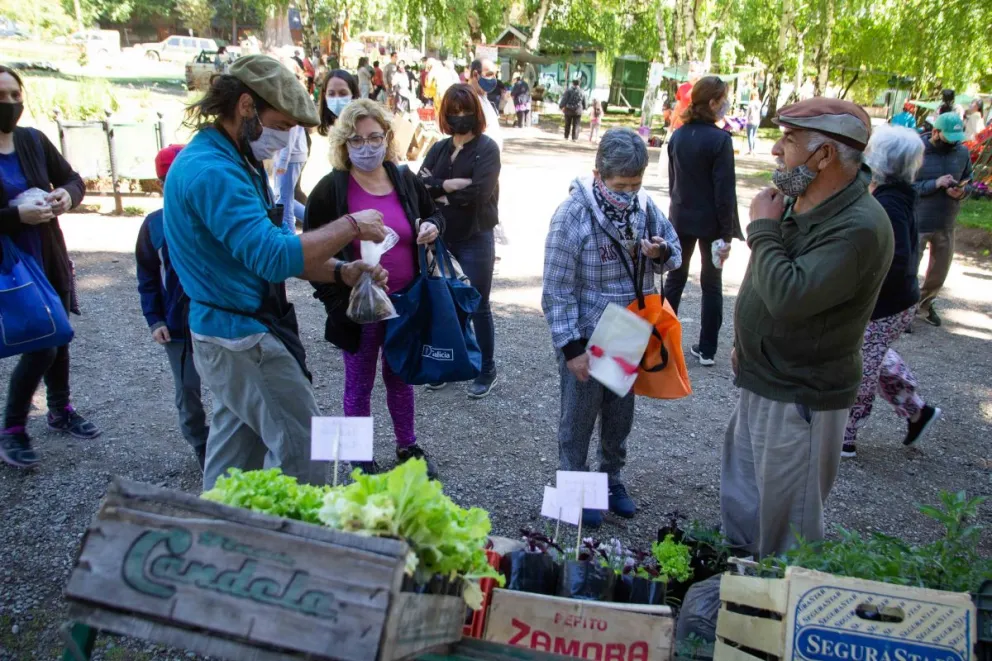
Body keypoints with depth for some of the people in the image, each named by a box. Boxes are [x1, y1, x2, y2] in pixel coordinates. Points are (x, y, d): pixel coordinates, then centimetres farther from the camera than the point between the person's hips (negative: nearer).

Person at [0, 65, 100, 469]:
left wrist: (67, 195, -11)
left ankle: (60, 411, 37)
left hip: (50, 259, 5)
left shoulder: (33, 140, -1)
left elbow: (73, 180, 10)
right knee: (39, 346, -8)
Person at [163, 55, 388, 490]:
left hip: (232, 334, 10)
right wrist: (351, 226, -18)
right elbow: (274, 258, -30)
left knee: (236, 457, 19)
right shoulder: (211, 171, -22)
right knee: (304, 452, -1)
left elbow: (262, 250, 14)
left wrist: (341, 272, 0)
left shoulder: (236, 162, 11)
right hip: (243, 340, -10)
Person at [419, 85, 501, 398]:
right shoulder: (439, 148, 9)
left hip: (475, 240, -5)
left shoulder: (487, 148, -7)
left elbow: (479, 193, -21)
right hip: (441, 238, 5)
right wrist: (450, 185, -19)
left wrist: (438, 189, -10)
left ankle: (487, 370, 18)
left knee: (478, 306, 4)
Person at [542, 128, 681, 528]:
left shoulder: (644, 205, -5)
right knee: (579, 418, 11)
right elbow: (557, 290, -18)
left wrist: (662, 253, -15)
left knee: (620, 415, 21)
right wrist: (571, 348, -17)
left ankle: (612, 479, 42)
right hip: (586, 340, -5)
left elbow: (674, 251, 10)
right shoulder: (572, 215, -20)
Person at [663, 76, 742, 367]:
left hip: (681, 218, 5)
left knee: (675, 278, 16)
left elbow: (672, 179, 9)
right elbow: (724, 191, -18)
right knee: (711, 284, 8)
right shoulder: (720, 139, -17)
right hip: (710, 222, -5)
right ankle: (706, 349, 12)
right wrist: (727, 233, -13)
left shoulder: (678, 135, 1)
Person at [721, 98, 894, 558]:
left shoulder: (859, 227, -25)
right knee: (741, 502, 24)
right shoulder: (794, 201, 4)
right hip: (759, 382, 10)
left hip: (801, 396, -9)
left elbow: (789, 296, -33)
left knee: (788, 521, 8)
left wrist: (763, 228, -20)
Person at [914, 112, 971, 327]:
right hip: (918, 223, -5)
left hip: (947, 224, 5)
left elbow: (968, 181, 13)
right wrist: (936, 184, -26)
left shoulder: (962, 152, 1)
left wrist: (961, 192, -10)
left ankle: (925, 304, 40)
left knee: (940, 270, 18)